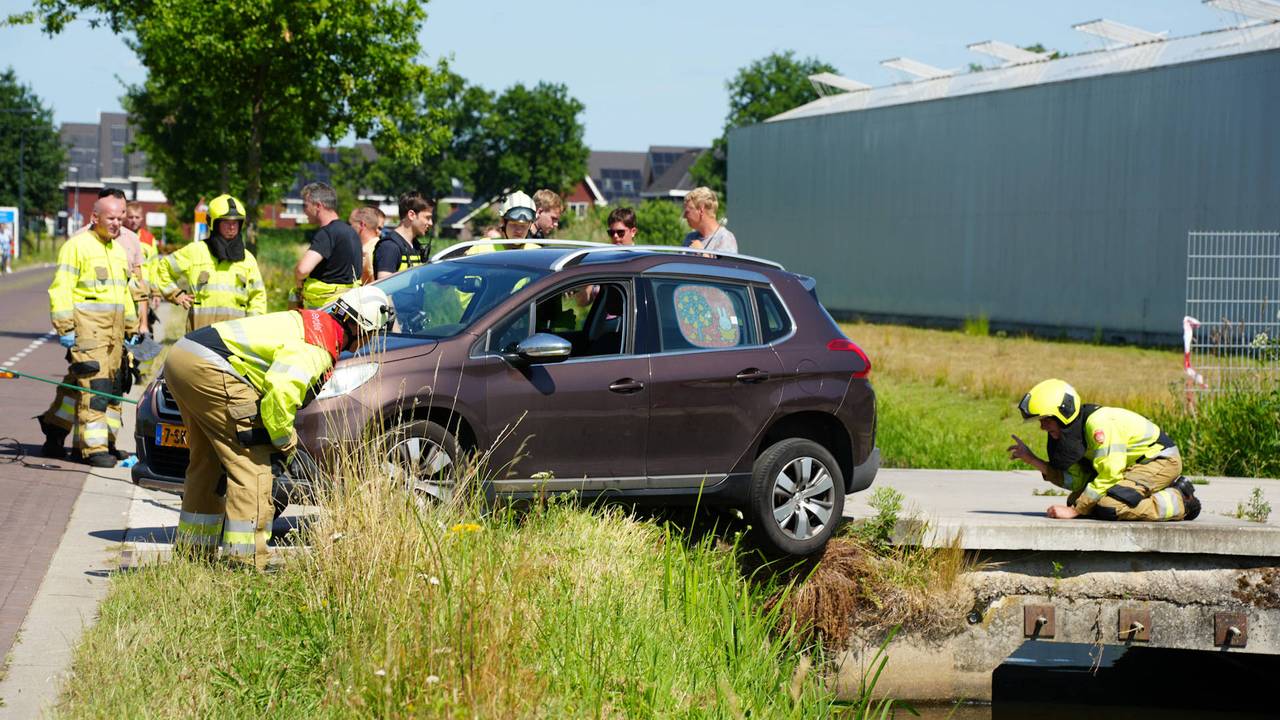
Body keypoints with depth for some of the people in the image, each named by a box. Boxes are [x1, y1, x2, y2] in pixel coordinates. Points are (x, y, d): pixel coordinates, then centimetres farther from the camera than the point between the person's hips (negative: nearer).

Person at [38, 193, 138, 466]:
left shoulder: (118, 249, 20)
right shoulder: (78, 245, -5)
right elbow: (61, 289, -10)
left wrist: (131, 329, 26)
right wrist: (65, 328, -16)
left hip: (114, 329, 8)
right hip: (87, 327, -8)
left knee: (77, 384, 11)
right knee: (94, 387, -12)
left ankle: (54, 431, 23)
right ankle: (95, 447, -11)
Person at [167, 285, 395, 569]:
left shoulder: (312, 322, 20)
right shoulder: (319, 346, -12)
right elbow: (280, 390, -25)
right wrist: (283, 444, -10)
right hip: (207, 366, -11)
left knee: (207, 460, 24)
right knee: (253, 463, -8)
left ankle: (192, 550, 34)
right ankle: (246, 560, -11)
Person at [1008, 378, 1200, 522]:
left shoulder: (1099, 424, -27)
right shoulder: (1075, 430, 2)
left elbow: (1110, 475, -26)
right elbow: (1075, 481, 3)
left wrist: (1074, 511, -23)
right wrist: (1030, 459, -2)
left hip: (1162, 460, -10)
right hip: (1136, 463, 10)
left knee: (1108, 506, -28)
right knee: (1077, 499, 4)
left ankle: (1178, 502, -11)